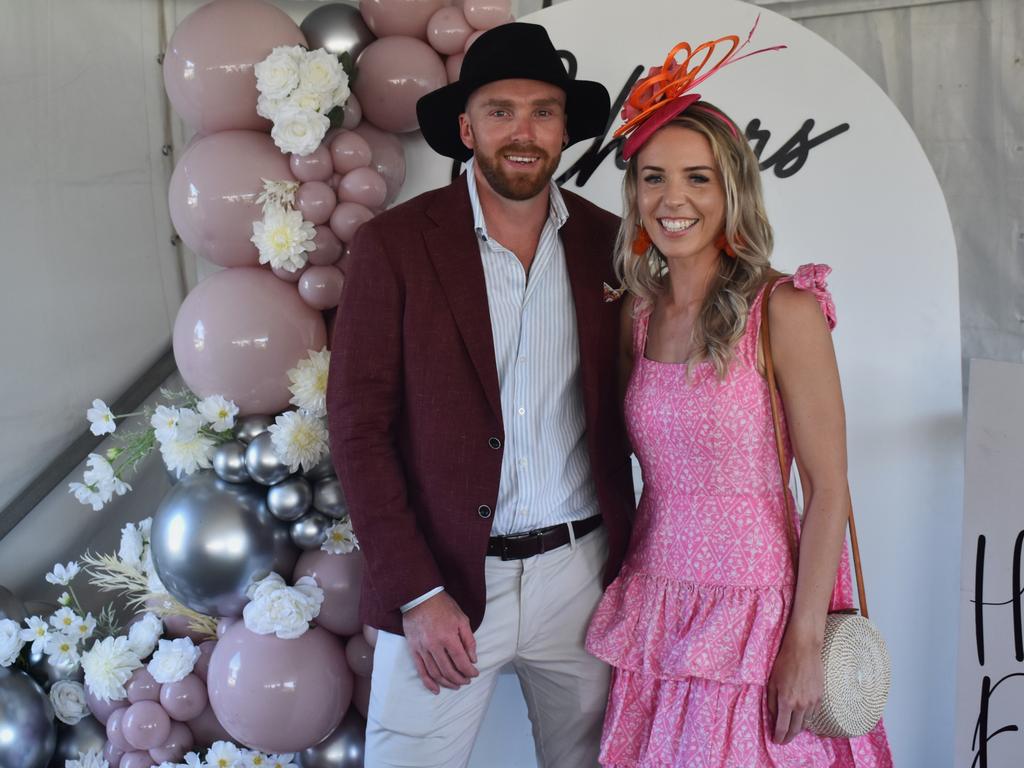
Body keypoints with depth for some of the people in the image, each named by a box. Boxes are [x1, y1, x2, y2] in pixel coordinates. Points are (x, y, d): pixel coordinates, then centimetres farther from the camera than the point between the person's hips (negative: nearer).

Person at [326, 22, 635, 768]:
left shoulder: (607, 243, 2)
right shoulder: (395, 244, -6)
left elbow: (628, 410, 7)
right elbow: (359, 427, -7)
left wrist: (633, 572, 2)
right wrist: (416, 594, -11)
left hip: (583, 574, 3)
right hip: (442, 578, -2)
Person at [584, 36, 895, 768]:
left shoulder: (783, 309, -12)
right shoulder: (636, 315, 4)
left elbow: (829, 489, -12)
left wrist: (806, 643, -14)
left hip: (754, 612, -5)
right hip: (655, 611, 5)